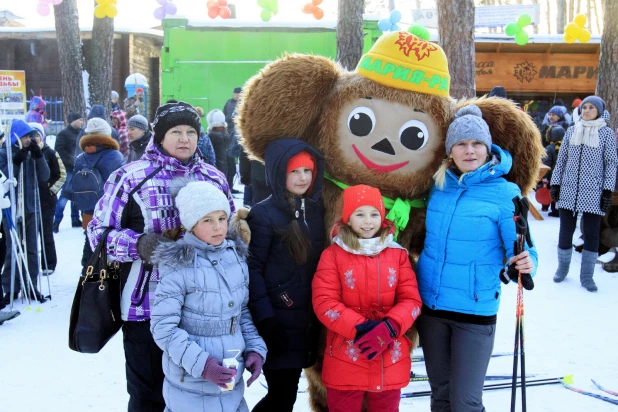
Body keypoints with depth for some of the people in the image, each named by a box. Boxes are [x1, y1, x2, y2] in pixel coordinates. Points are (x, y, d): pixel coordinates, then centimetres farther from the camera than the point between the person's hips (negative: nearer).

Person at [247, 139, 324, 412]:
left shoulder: (316, 209, 8)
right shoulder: (263, 214, -10)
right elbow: (252, 270, -12)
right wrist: (264, 319, -17)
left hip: (307, 319, 6)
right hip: (278, 320, -6)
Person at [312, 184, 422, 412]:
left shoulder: (398, 254, 5)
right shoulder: (333, 254, -3)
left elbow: (411, 300, 0)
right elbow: (324, 302, -10)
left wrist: (389, 328, -19)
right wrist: (359, 329, -21)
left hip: (390, 361, 3)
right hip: (345, 361, -2)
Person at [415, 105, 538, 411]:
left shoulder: (504, 192, -10)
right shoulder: (437, 186, 1)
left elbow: (519, 248, -10)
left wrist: (524, 265, -30)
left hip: (475, 309, -4)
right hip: (430, 304, 4)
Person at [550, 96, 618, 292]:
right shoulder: (571, 131, 9)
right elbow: (561, 158, 12)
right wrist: (555, 183, 7)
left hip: (593, 192, -2)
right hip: (568, 189, 2)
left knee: (591, 233, 1)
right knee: (565, 230, 6)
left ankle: (587, 275, 10)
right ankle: (562, 268, 23)